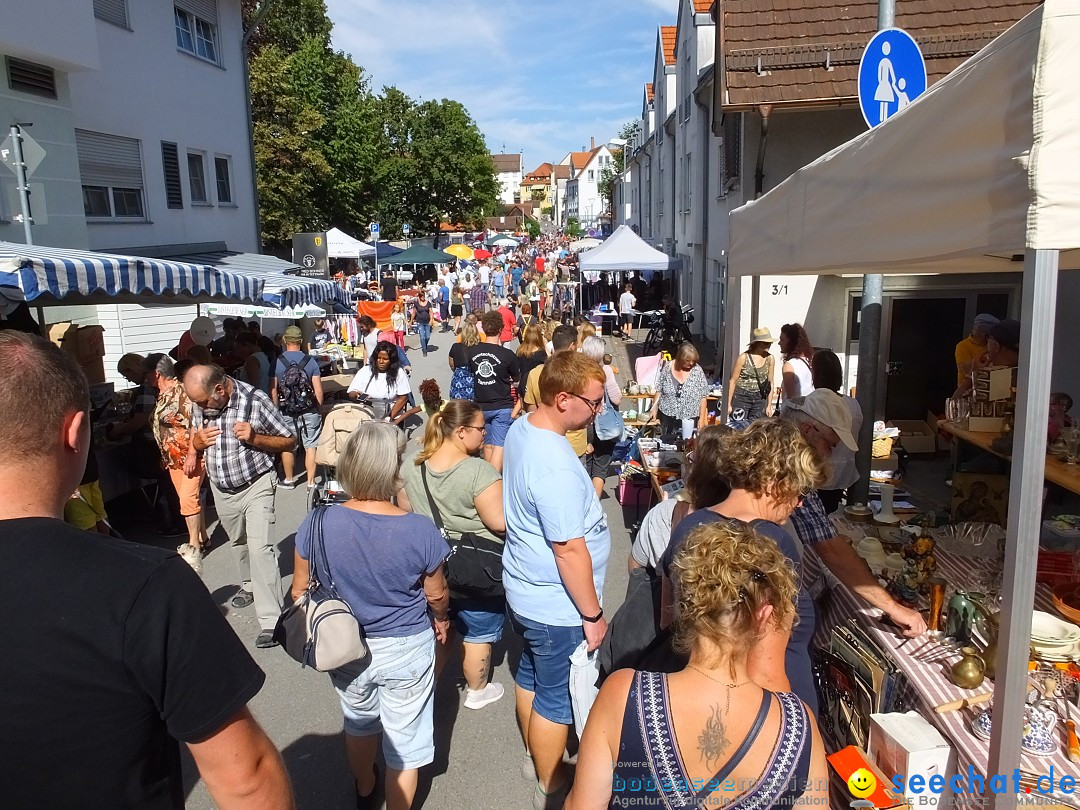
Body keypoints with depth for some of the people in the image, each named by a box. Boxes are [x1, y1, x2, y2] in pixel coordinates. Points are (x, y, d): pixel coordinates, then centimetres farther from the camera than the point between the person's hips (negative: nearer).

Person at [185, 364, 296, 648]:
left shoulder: (255, 401, -22)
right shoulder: (200, 404, -8)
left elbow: (290, 441, -13)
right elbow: (195, 441, 11)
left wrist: (255, 437, -29)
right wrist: (198, 440, -14)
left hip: (256, 486, -5)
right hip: (221, 489, 6)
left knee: (260, 548, -13)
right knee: (239, 542, 22)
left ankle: (271, 620, -10)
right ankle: (249, 585, 47)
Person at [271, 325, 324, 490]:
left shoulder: (277, 362, -8)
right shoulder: (310, 361, -7)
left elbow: (273, 391, -6)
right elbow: (318, 391, -8)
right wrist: (319, 408, 6)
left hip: (286, 412, 1)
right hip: (309, 412, -1)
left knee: (287, 446, 15)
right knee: (310, 447, 7)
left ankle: (289, 480, 28)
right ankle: (311, 482, 8)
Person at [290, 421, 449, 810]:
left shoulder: (317, 524, -21)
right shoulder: (420, 530, -26)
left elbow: (299, 592, -6)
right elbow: (436, 595, -9)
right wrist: (441, 620, 14)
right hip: (407, 648, -3)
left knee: (359, 721, 31)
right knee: (405, 742, 19)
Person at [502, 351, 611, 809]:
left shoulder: (521, 428, -3)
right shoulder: (556, 468, -33)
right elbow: (570, 551, -27)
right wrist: (593, 615, -17)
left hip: (525, 589, 9)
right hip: (557, 606, -9)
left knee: (530, 674, 25)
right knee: (557, 699, 12)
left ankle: (537, 759, 48)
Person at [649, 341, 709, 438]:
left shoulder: (697, 371, -9)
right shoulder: (668, 368, -4)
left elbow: (703, 397, -5)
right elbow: (659, 391, 7)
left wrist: (702, 418, -7)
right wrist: (654, 409, 3)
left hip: (689, 420, -2)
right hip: (667, 417, 2)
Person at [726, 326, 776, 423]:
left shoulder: (769, 358, 2)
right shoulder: (744, 357, -8)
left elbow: (770, 383, 9)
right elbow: (733, 381, -3)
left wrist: (769, 405, 8)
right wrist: (729, 404, -4)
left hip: (760, 399, 3)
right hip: (742, 397, -3)